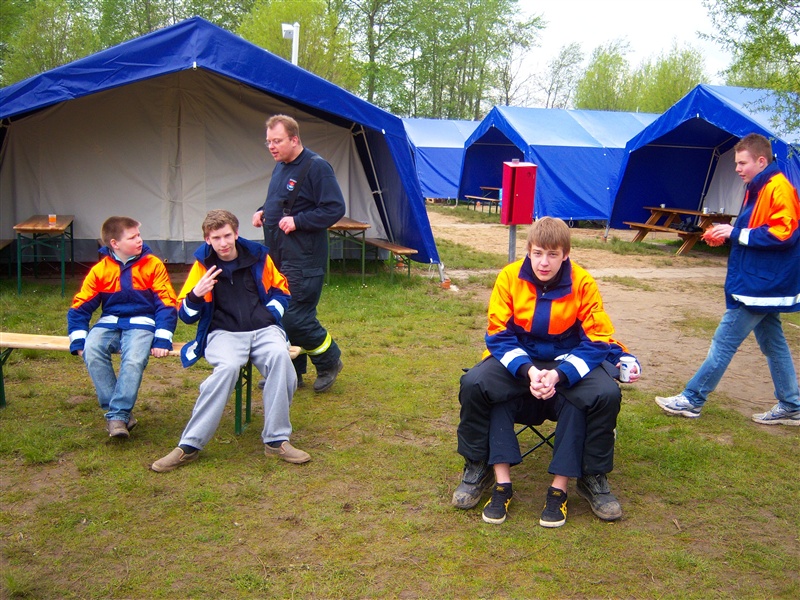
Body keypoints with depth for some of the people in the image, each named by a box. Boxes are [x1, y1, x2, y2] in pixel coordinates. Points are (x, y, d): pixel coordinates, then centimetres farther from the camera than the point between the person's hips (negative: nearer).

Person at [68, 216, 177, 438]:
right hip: (109, 322, 3)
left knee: (134, 360, -33)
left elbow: (167, 305, -4)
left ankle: (117, 416, -20)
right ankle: (123, 412, -18)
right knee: (91, 352, -28)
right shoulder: (100, 270, 1)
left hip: (141, 322, -2)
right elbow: (79, 307, 5)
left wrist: (162, 340, -15)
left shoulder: (153, 265, -3)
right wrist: (78, 342, -7)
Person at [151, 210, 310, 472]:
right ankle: (190, 445, -26)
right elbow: (186, 315, 8)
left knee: (280, 356, -34)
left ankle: (276, 440, -23)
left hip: (264, 330, 1)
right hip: (224, 332, -1)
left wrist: (270, 313, 4)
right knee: (228, 366, -36)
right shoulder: (203, 264, 7)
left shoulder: (258, 256, 9)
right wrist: (196, 295, -14)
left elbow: (280, 290, 24)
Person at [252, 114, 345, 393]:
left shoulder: (316, 167, -13)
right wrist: (262, 212, 8)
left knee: (297, 318, -9)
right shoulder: (280, 168, 14)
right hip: (278, 256, 9)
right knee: (279, 316, 11)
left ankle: (329, 361, 14)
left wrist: (298, 221, -21)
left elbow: (335, 208, -17)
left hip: (304, 260, -9)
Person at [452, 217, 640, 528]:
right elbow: (499, 336, -10)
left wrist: (558, 375, -29)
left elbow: (596, 342, -12)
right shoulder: (510, 277, -11)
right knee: (475, 383, -29)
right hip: (518, 360, 0)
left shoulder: (583, 284, -12)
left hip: (567, 363, 0)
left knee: (606, 393, -30)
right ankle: (500, 480, -21)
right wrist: (528, 371, -28)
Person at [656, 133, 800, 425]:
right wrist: (727, 235, 5)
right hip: (760, 283, 11)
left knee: (724, 341, -5)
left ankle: (691, 400, 2)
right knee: (773, 343, 14)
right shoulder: (757, 189, 15)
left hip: (759, 285, -11)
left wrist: (737, 233, -20)